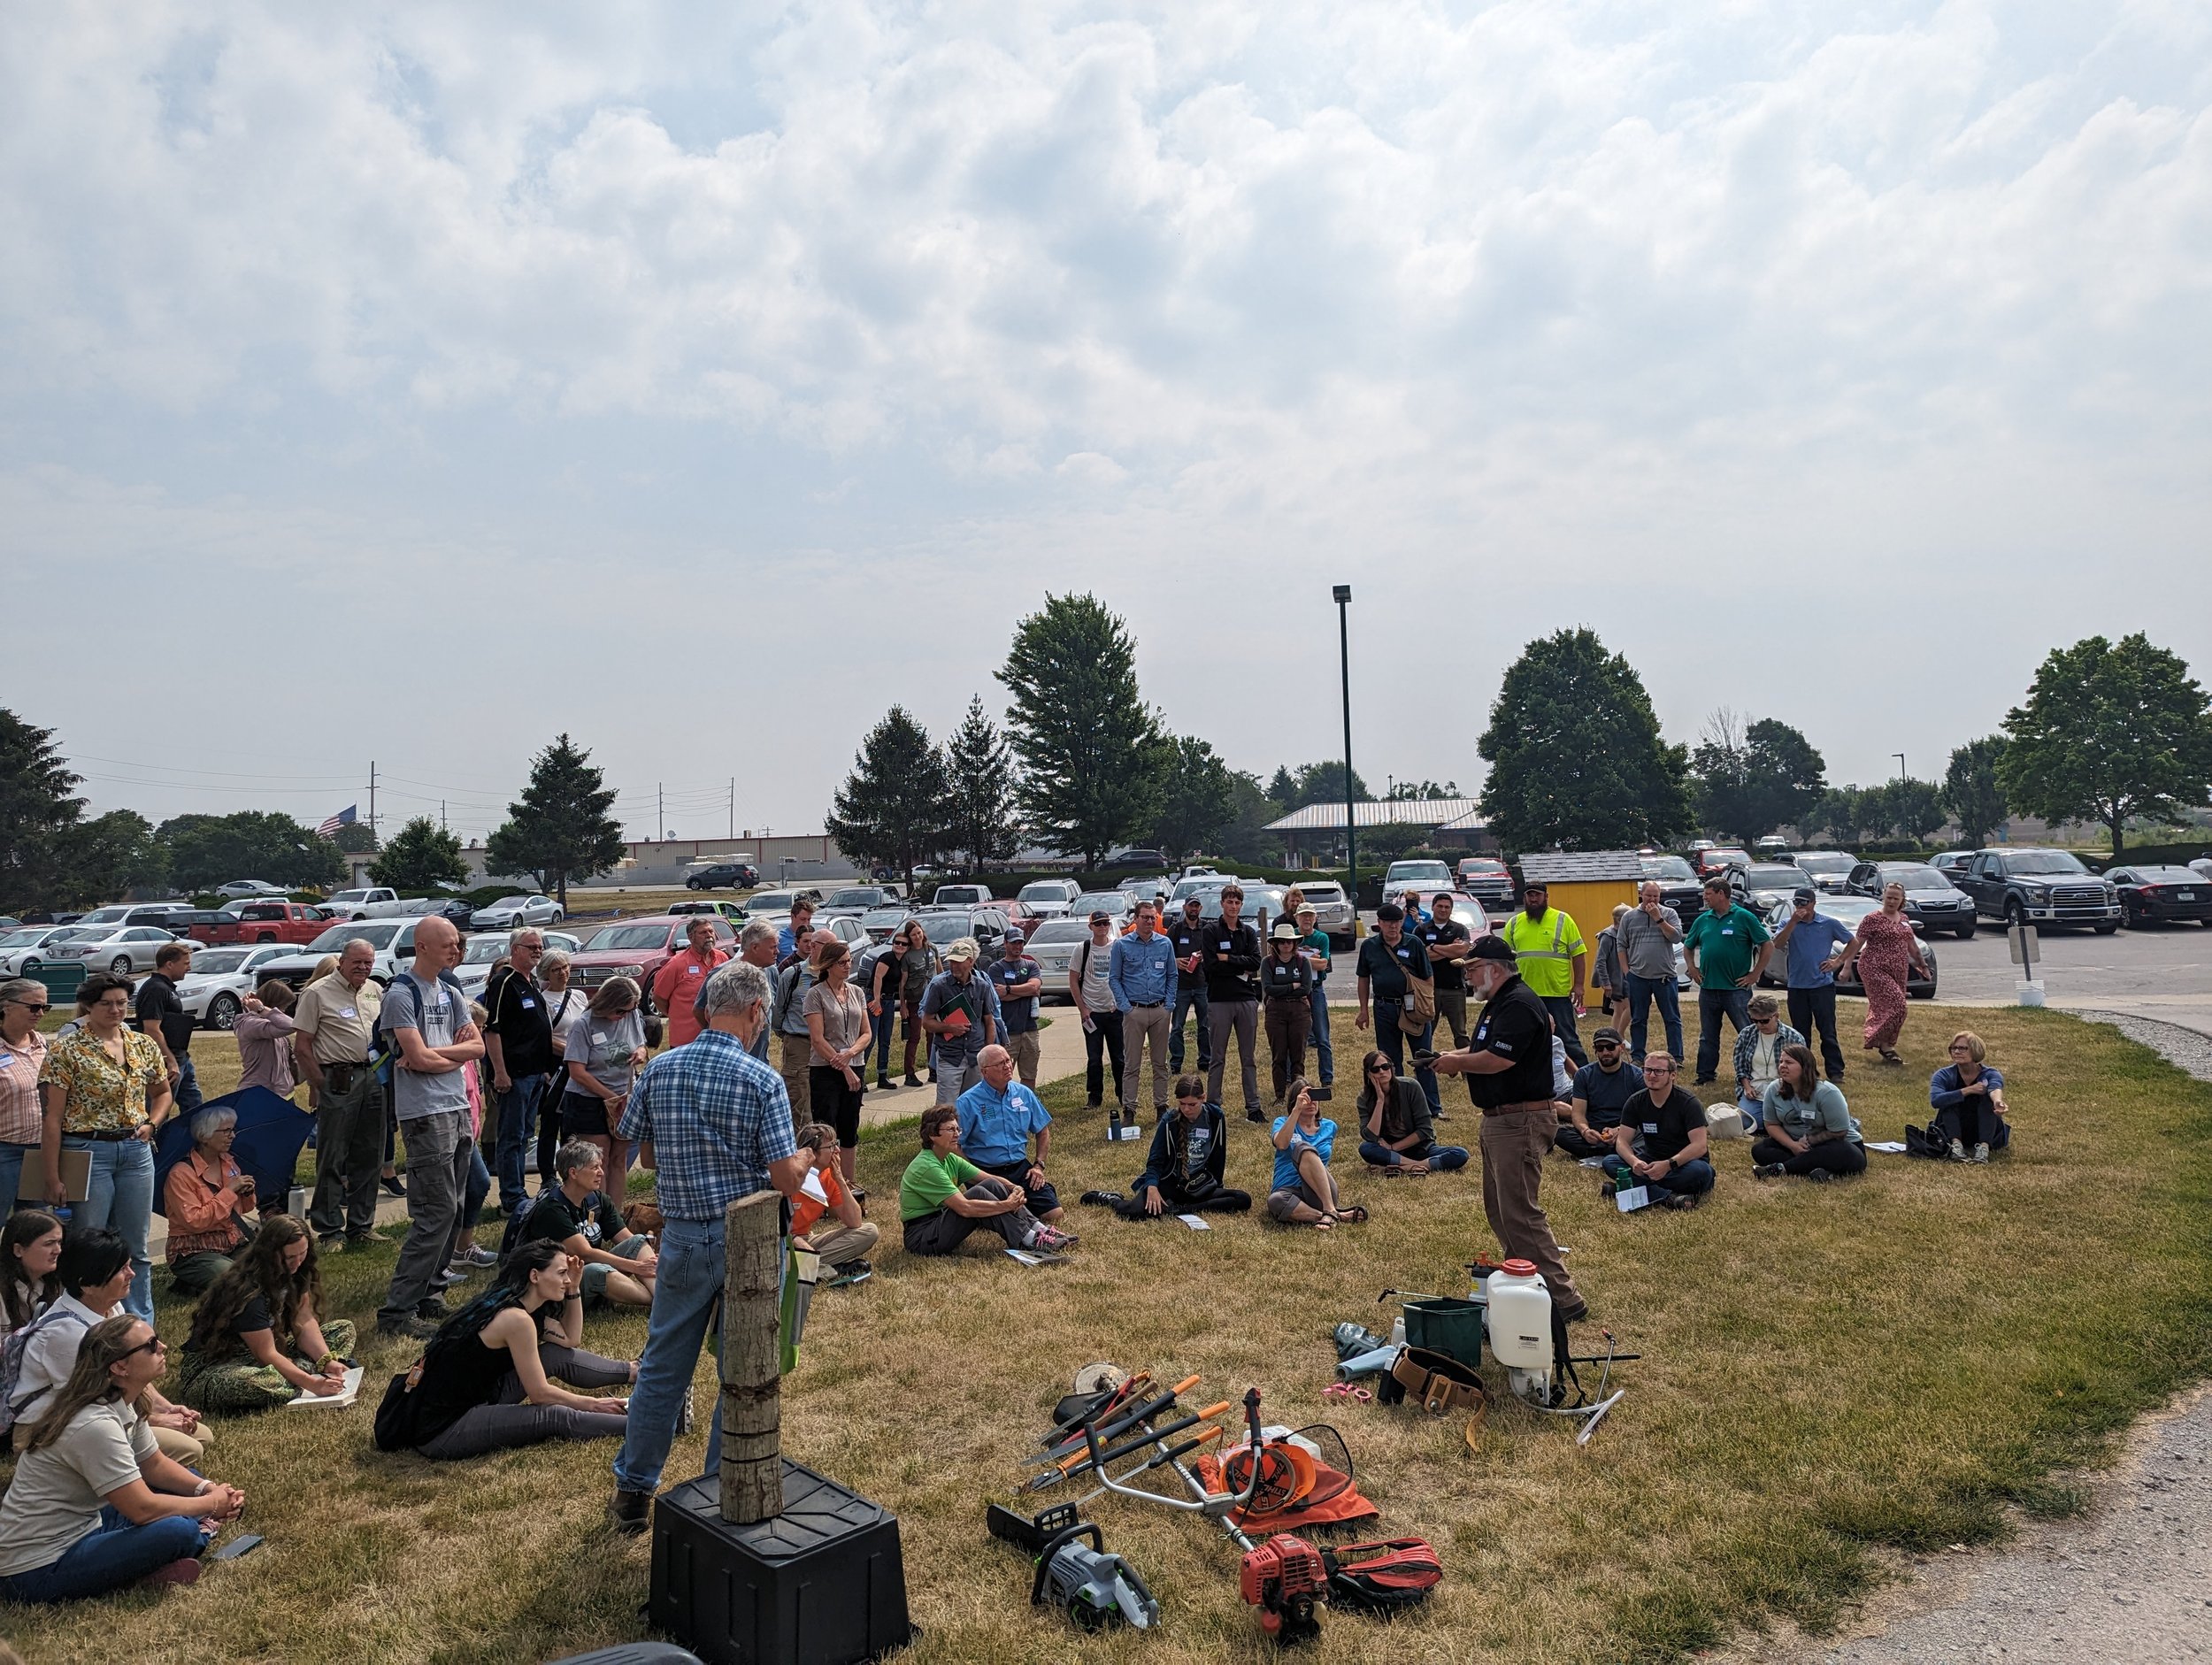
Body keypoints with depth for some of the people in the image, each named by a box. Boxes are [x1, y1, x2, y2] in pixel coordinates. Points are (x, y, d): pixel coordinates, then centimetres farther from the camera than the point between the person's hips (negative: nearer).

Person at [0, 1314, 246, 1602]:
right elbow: (143, 1509, -27)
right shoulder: (95, 1425, -27)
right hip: (39, 1571, -10)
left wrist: (208, 1488, -4)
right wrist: (211, 1504, -13)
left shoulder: (125, 1403, 1)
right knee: (178, 1532, -27)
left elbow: (155, 1465, 13)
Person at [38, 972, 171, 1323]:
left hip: (136, 1152, 4)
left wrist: (151, 1124, 2)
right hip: (88, 1152, -4)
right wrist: (53, 1177, -10)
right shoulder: (67, 1051, -7)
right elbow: (53, 1118, -8)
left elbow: (162, 1092, 22)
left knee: (136, 1247, 12)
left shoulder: (144, 1046, 6)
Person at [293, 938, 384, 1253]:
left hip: (373, 1078, 6)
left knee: (369, 1156, 10)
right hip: (337, 1079, -6)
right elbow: (302, 1047, -7)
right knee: (332, 1159, -1)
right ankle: (329, 1231, 6)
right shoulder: (317, 993, -5)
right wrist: (319, 1086, -11)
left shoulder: (375, 991, 13)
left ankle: (361, 1227, 20)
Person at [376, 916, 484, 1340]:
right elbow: (420, 1058, -16)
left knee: (450, 1209, 11)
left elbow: (478, 1047, 7)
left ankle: (427, 1295, 20)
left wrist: (434, 1054, -8)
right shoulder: (401, 994, -9)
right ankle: (398, 1309, -7)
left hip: (459, 1109, 8)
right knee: (437, 1211, -11)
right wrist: (456, 1054, 1)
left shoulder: (451, 994, 16)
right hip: (426, 1113, -8)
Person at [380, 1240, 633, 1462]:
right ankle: (638, 1425, 0)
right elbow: (539, 1393, -16)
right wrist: (591, 1404, -4)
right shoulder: (516, 1319, -23)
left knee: (558, 1356, 6)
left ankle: (634, 1372, 24)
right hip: (439, 1430, -9)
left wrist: (575, 1289, 7)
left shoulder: (515, 1303, 5)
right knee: (555, 1417, -13)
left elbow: (571, 1340, 16)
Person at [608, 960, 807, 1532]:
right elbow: (787, 1180, -16)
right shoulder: (763, 1080, -15)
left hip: (682, 1236, 3)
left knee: (662, 1368, 17)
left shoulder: (659, 1069, -3)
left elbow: (647, 1155, 8)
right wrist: (802, 1158, 5)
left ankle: (632, 1492, 29)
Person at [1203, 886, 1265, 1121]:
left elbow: (1256, 962, -5)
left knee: (1249, 1058, 9)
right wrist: (1241, 968, -8)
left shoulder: (1249, 932, 10)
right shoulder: (1210, 931, -1)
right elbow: (1211, 965, -13)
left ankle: (1253, 1106, 13)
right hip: (1219, 1000, -3)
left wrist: (1227, 958, -11)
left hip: (1247, 1000, 3)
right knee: (1217, 1059, 4)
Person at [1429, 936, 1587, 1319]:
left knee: (1519, 1212, -10)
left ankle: (1563, 1299, -5)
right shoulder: (1499, 1003, 16)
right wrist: (1455, 1056, 5)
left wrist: (1457, 1063, -10)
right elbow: (1482, 1047, 25)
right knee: (1498, 1208, 18)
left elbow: (1498, 1059, -27)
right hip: (1498, 1119, 12)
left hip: (1522, 1121, -12)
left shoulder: (1519, 1004, -19)